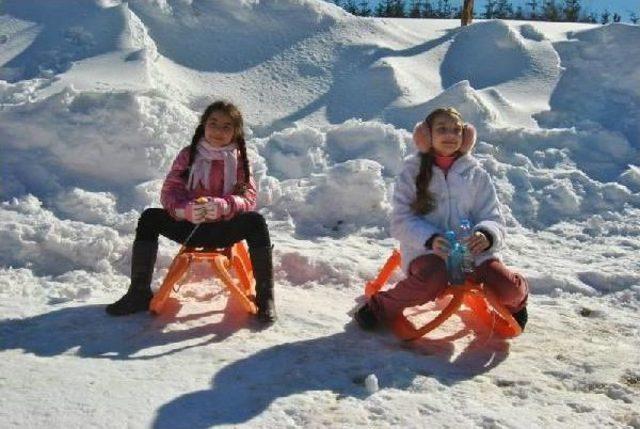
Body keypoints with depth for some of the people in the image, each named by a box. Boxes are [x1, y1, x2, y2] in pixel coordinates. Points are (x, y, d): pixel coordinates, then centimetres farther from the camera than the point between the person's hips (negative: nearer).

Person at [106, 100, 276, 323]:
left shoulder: (239, 159, 1)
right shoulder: (188, 155, 2)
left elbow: (248, 198, -10)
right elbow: (169, 191, -5)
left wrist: (222, 206, -32)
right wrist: (186, 209, -29)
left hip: (224, 229, -1)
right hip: (190, 228, 2)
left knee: (256, 221, -29)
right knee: (150, 218, -20)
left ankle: (265, 296, -23)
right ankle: (139, 292, -11)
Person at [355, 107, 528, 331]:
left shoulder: (476, 174, 10)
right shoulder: (412, 172, 3)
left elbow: (493, 218, 6)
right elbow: (401, 221, -4)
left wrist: (486, 235, -19)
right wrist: (430, 239, -24)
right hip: (425, 250, -2)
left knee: (509, 290, -21)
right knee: (433, 280, -36)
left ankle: (516, 301, 20)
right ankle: (382, 307, -8)